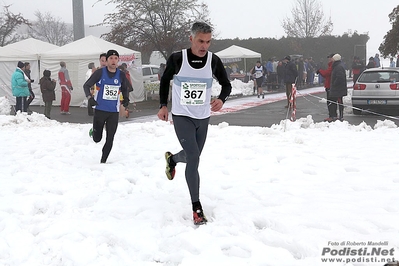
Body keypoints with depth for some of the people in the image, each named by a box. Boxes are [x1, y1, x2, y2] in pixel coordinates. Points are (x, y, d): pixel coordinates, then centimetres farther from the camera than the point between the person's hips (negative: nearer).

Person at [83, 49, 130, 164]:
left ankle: (103, 161, 17)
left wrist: (126, 99, 2)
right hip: (100, 110, -2)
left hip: (114, 112, 2)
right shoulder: (100, 73, -6)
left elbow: (124, 89, 21)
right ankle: (93, 131, 40)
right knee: (97, 139, 5)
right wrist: (89, 97, -16)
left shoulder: (121, 75, 3)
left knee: (110, 139, 1)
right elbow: (86, 85, 0)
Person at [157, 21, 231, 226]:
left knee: (192, 156, 20)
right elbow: (164, 80, 5)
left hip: (203, 117, 4)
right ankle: (196, 207, -11)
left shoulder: (214, 61, -9)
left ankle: (172, 159, 56)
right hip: (181, 116, -4)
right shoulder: (177, 59, -14)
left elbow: (226, 84, 3)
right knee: (193, 158, -17)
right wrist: (163, 105, 0)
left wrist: (221, 99, -18)